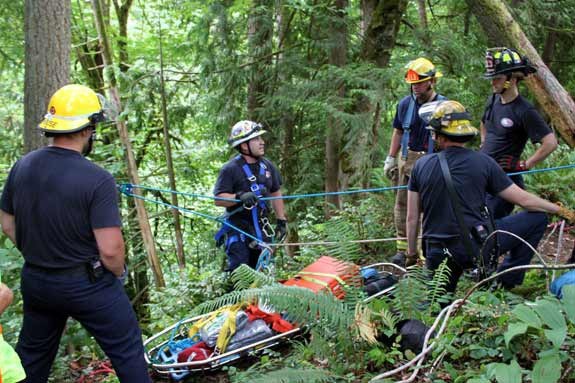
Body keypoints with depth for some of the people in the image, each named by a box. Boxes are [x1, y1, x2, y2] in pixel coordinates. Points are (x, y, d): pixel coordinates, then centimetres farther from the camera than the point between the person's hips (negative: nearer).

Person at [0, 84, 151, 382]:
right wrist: (119, 272, -3)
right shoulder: (97, 179, -23)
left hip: (35, 281, 7)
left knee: (31, 356, 25)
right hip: (88, 285, -6)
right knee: (128, 352, 10)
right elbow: (110, 249, -23)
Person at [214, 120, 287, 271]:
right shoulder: (230, 169, -11)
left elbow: (276, 194, 16)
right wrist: (239, 196, -32)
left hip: (261, 228, 6)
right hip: (238, 229, -6)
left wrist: (281, 221, 12)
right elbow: (218, 199, -15)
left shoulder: (267, 165, 6)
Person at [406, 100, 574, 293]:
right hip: (477, 246, -4)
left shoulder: (421, 165, 1)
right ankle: (504, 282, 16)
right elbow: (524, 200, 1)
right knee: (537, 218, 12)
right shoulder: (483, 162, -5)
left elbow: (412, 218, 5)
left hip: (437, 254, 4)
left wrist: (411, 254, 19)